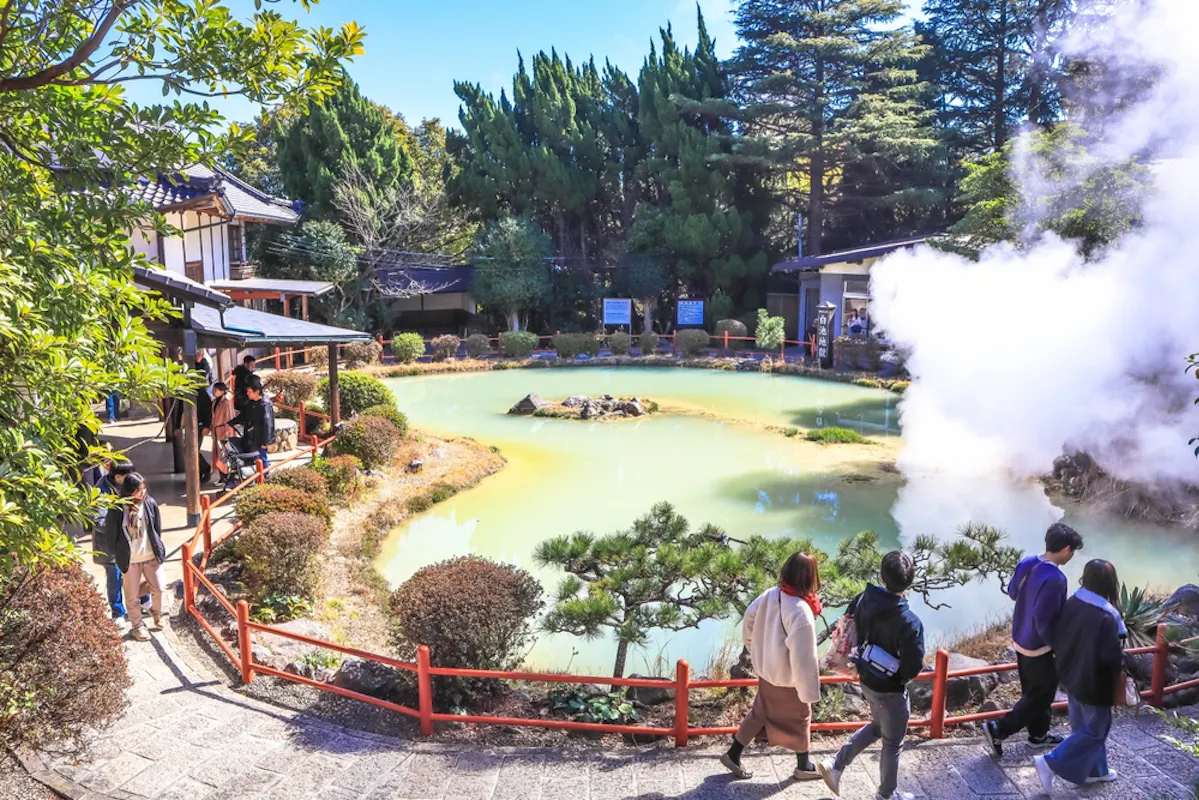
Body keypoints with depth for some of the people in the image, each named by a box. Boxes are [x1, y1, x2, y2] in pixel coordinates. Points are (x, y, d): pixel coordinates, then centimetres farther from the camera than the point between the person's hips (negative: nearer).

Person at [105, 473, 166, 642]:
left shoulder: (150, 503, -7)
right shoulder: (117, 509, -17)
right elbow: (111, 532, -5)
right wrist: (118, 554, 3)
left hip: (151, 555, 2)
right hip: (129, 559, -2)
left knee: (158, 588, 12)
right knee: (132, 595, 10)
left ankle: (156, 612, 41)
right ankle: (137, 626, 28)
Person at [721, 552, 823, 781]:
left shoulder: (769, 595, -12)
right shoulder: (801, 611, -32)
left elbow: (749, 619, 4)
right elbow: (803, 657, -27)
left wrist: (755, 648, 20)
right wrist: (809, 691, -16)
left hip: (766, 669, 6)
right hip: (788, 677, -6)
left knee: (759, 712, 23)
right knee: (800, 718, 19)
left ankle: (733, 755, 31)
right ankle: (804, 766, 39)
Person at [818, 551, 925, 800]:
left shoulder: (863, 599, -14)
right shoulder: (910, 622, -32)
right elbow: (913, 668, -24)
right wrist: (901, 676, -2)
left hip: (867, 680, 6)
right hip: (890, 690, -6)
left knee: (877, 726, 31)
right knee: (892, 743, 19)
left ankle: (835, 765, 29)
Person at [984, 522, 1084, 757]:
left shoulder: (1026, 563, -3)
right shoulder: (1055, 579, -29)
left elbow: (1012, 592, 13)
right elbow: (1044, 619, -29)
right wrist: (1058, 646, -16)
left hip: (1020, 640, 8)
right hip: (1038, 646, -8)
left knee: (1032, 690, 23)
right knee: (1040, 695, 8)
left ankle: (1038, 734, 39)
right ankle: (997, 730, 7)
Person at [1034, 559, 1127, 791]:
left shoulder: (1073, 603, -8)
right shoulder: (1106, 617, -29)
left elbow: (1057, 641, 1)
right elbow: (1111, 657, -26)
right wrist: (1122, 662, -5)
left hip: (1073, 676, 7)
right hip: (1094, 683, -7)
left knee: (1083, 726, 23)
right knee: (1095, 730, 10)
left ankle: (1094, 771, 39)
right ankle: (1051, 764, 5)